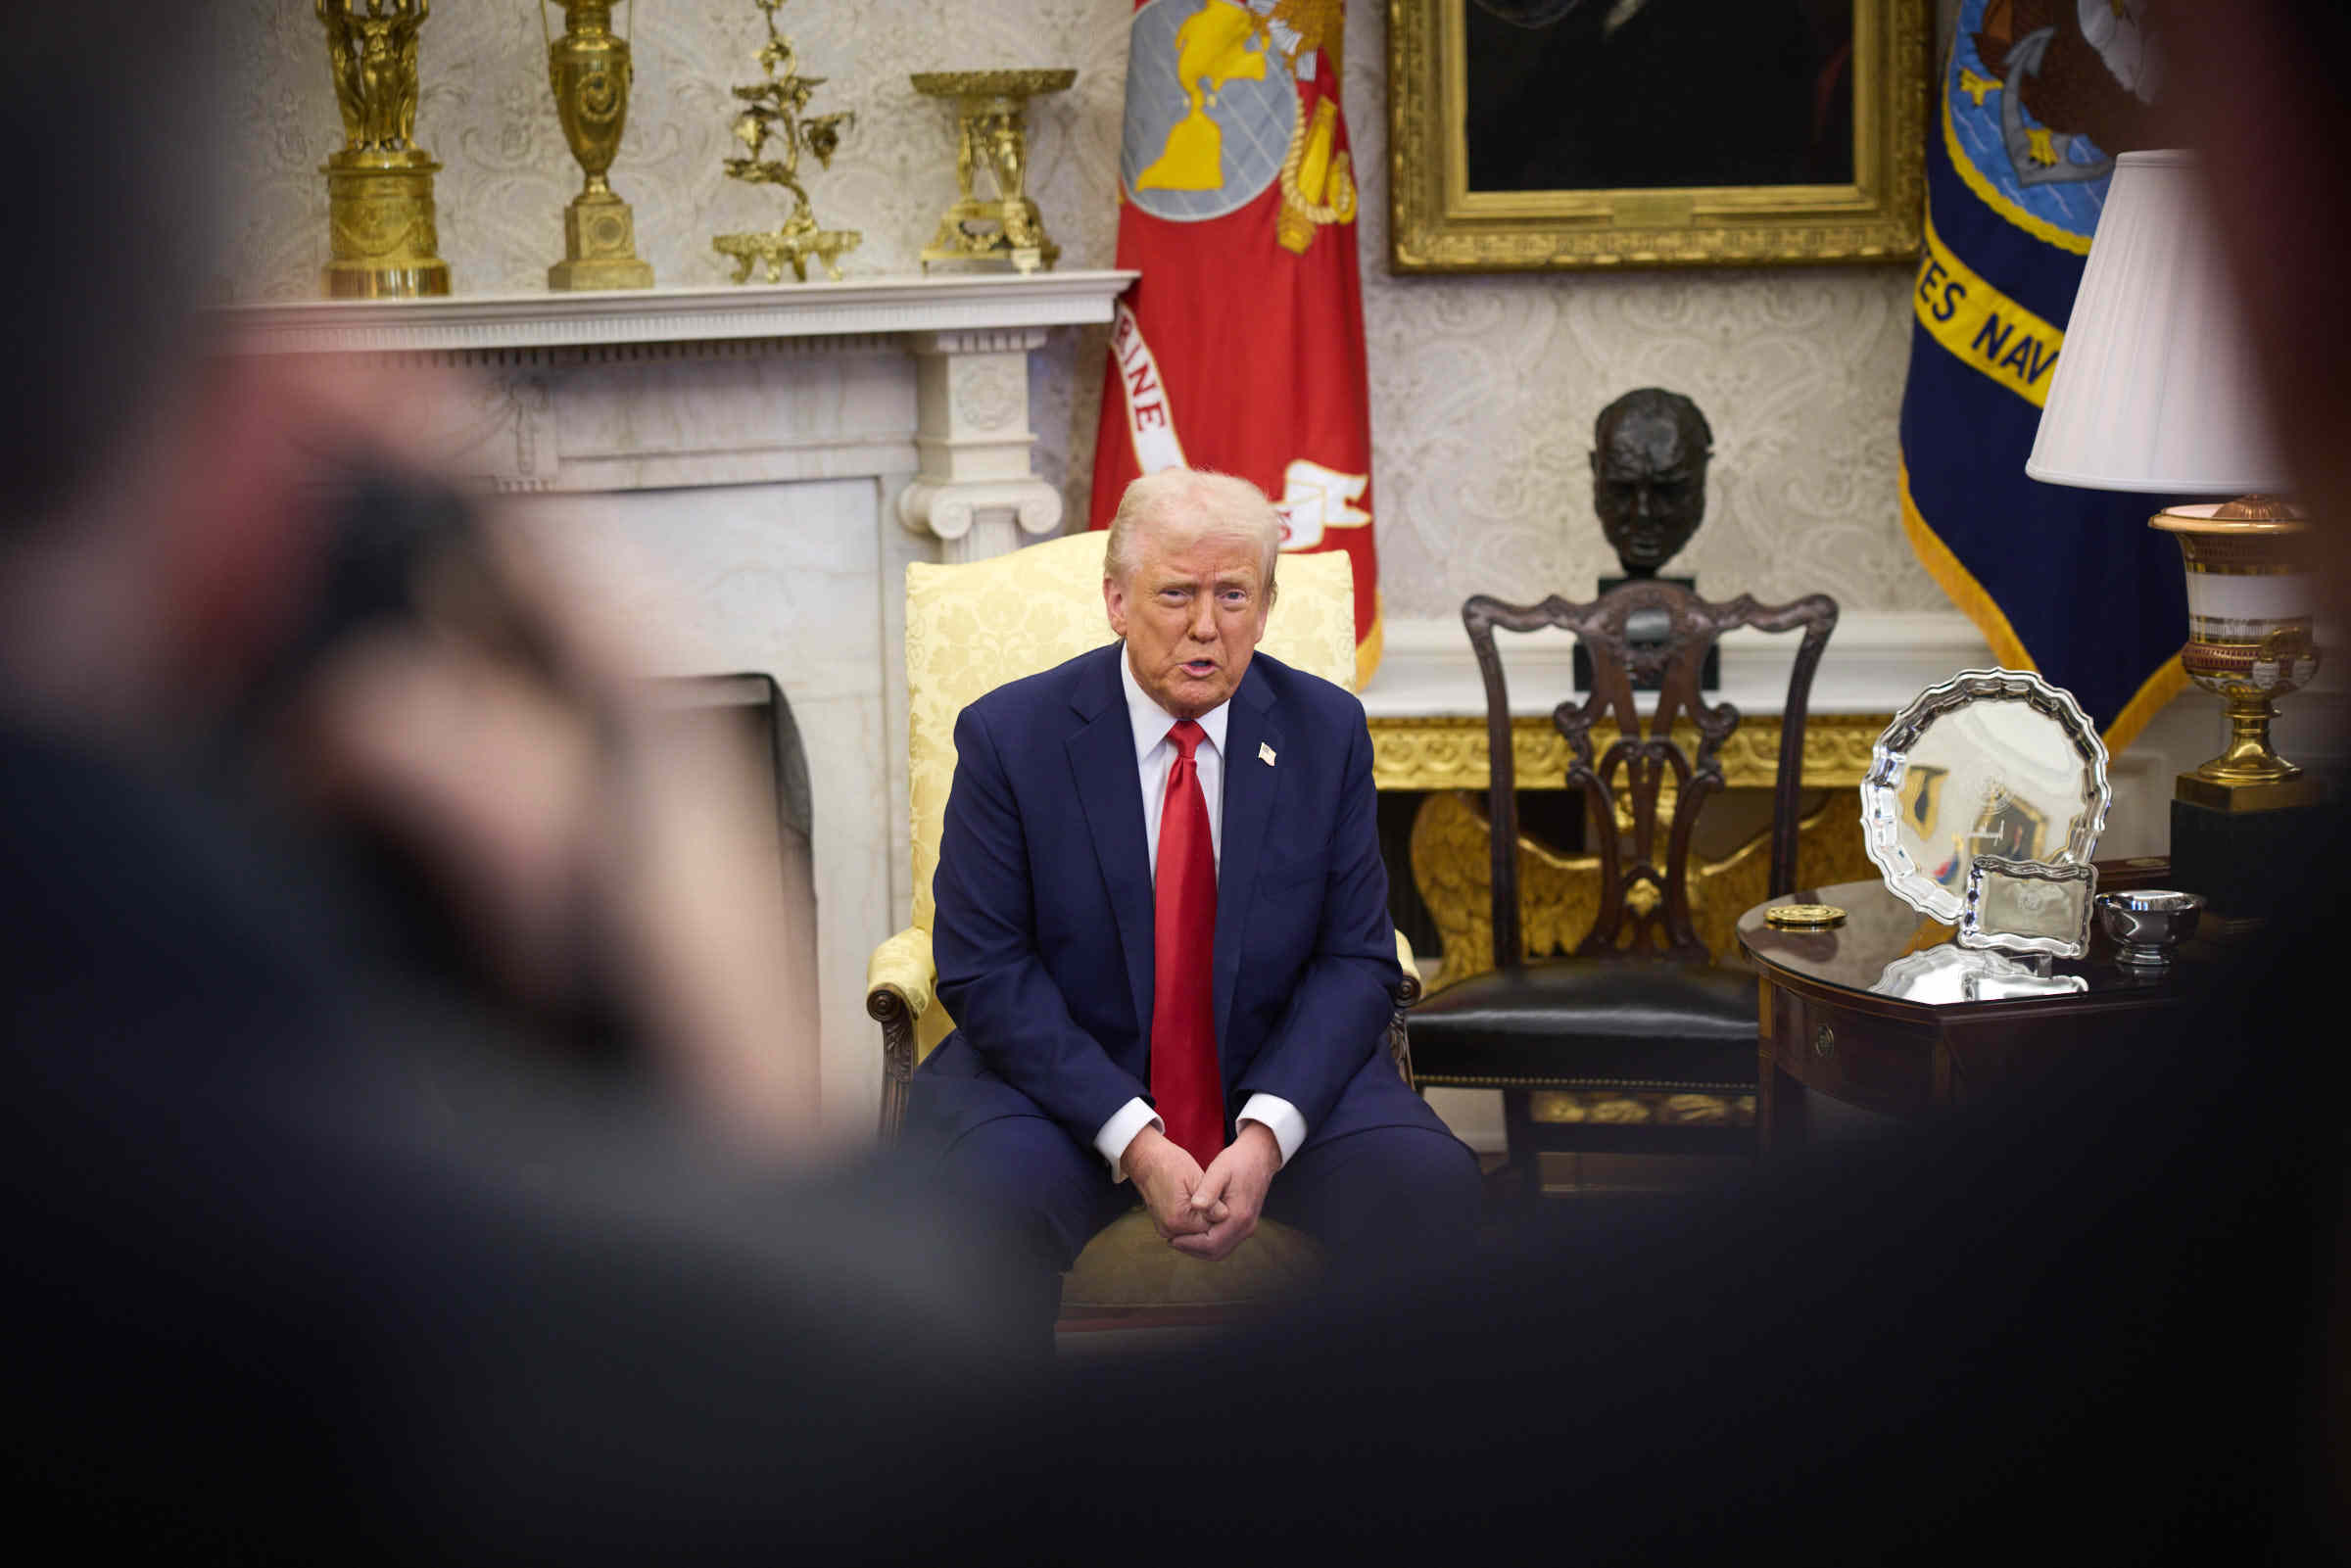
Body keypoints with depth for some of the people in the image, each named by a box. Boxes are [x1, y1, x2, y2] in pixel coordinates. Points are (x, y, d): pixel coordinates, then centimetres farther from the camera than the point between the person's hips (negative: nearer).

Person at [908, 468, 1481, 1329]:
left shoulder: (1325, 731, 1)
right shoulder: (1010, 734, -7)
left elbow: (1356, 960, -1)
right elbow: (987, 973, -10)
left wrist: (1267, 1133, -19)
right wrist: (1134, 1141, -21)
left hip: (1279, 1075, 2)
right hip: (1065, 1084, -2)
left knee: (1428, 1184, -24)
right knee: (993, 1193, -33)